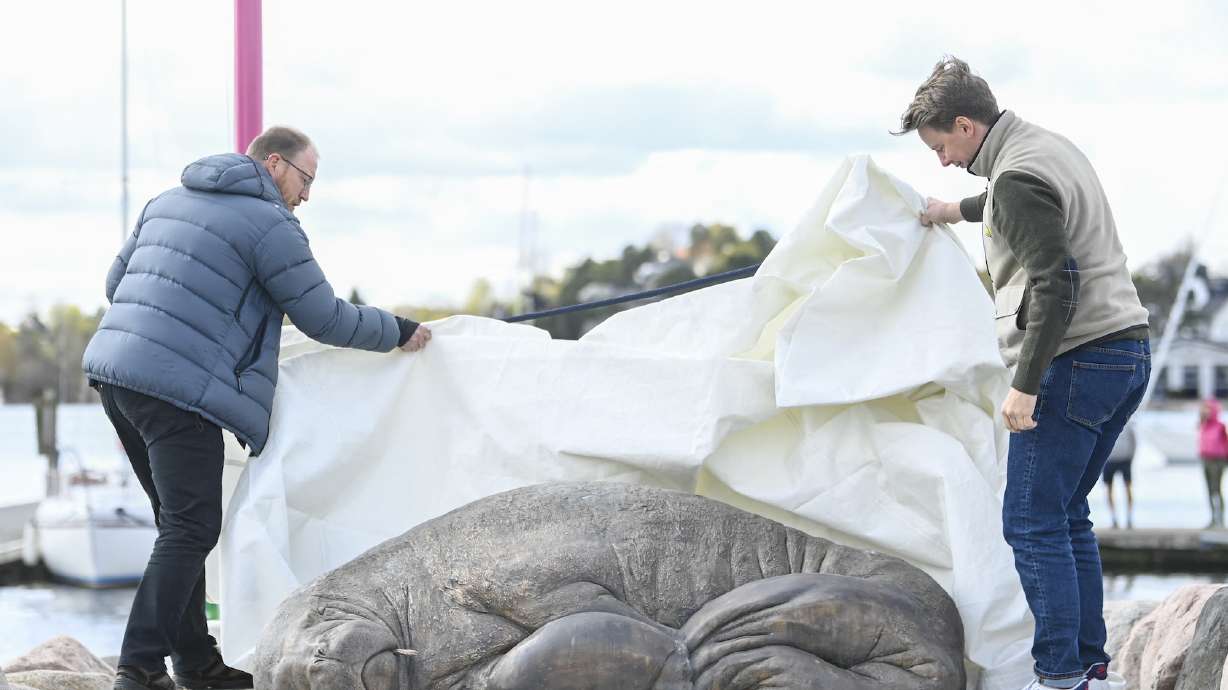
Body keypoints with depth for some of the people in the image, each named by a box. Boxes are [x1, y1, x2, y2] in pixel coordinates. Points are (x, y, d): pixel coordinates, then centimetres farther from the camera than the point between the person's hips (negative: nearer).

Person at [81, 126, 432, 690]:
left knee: (181, 523, 17)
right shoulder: (270, 226, -5)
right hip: (179, 389, -9)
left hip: (116, 368, 9)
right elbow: (324, 319, -1)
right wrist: (398, 332, 13)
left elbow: (117, 283, 25)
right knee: (191, 530, -6)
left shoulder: (169, 201, 19)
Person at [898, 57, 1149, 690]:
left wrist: (1025, 386, -22)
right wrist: (960, 210, 53)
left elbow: (1056, 283, -23)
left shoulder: (1016, 180, -15)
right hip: (1127, 353, 10)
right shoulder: (1052, 147, 16)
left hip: (1075, 361, -10)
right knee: (1067, 517, 15)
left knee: (1032, 523, -6)